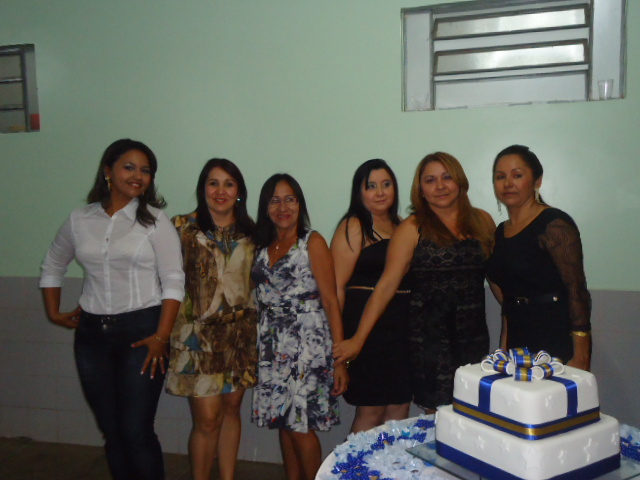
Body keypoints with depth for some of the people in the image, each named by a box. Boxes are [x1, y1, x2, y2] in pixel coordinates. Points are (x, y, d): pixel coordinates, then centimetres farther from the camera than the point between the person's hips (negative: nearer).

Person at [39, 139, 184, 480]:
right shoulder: (79, 220, 6)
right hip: (92, 335, 4)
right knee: (111, 431, 12)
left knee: (136, 432, -4)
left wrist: (161, 337, -15)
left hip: (140, 332, -4)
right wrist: (54, 312, 14)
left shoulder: (154, 220, -5)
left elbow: (174, 282, -9)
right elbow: (52, 267, 22)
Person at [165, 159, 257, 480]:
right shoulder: (184, 227, -4)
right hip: (198, 334, -3)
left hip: (240, 333, 4)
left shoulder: (250, 232, 7)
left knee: (231, 408, 12)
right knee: (207, 420, -1)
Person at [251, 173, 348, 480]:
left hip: (307, 345, -5)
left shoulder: (312, 242, -4)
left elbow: (330, 302, -8)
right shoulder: (261, 246, 11)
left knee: (300, 426, -4)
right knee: (282, 422, 9)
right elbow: (262, 298, 12)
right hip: (272, 348, 5)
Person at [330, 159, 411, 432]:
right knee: (370, 412, 1)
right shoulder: (353, 227, -5)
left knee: (400, 410, 11)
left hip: (402, 325, 7)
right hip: (368, 325, -6)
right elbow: (337, 286, -10)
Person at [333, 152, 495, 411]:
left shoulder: (482, 221, 8)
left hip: (474, 334, 3)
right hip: (430, 337, -3)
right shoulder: (412, 229, -3)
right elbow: (387, 284, -7)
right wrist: (358, 339, -11)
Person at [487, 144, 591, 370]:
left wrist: (580, 357, -20)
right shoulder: (501, 232, 11)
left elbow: (577, 290, -17)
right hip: (517, 340, 7)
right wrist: (504, 345, 14)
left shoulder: (554, 224, -12)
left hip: (557, 342, -6)